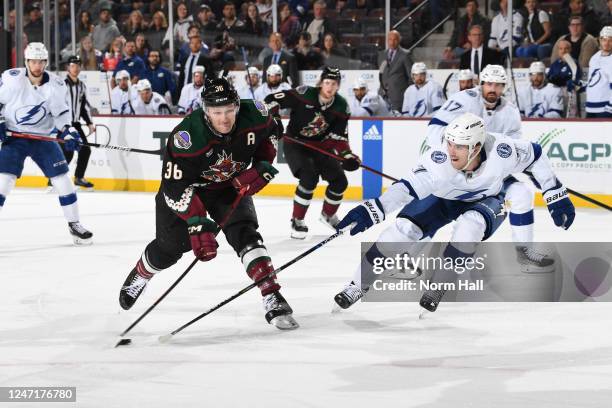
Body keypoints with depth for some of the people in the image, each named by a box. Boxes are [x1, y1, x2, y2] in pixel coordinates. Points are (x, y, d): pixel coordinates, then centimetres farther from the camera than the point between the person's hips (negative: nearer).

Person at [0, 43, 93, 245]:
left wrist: (68, 131, -14)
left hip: (43, 136, 2)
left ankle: (74, 224, 12)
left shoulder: (56, 85, -9)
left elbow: (61, 113, 1)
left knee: (62, 178, -1)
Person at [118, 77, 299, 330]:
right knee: (170, 246, 7)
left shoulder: (254, 115, -25)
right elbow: (175, 186, -33)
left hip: (232, 185, 2)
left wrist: (262, 165, -12)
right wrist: (197, 224, -37)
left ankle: (273, 300, -20)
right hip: (189, 187, -2)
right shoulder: (187, 136, -38)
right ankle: (138, 277, 40)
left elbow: (273, 131, 0)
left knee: (244, 234, -18)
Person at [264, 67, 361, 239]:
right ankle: (297, 220, -10)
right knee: (309, 178, -26)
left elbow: (339, 136, -6)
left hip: (320, 145, 5)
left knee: (340, 181, 1)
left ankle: (328, 215, 29)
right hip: (294, 144, -5)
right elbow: (272, 100, -20)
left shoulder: (341, 107, -10)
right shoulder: (304, 94, -23)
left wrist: (346, 154, -21)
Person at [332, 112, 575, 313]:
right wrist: (372, 211, -63)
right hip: (442, 197, 0)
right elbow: (408, 188, -47)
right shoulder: (439, 161, -39)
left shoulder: (500, 152, -36)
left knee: (469, 225, -32)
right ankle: (359, 285, -3)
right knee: (405, 228, -17)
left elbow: (535, 155, -17)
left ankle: (438, 286, -15)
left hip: (487, 199, 0)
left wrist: (557, 196, -13)